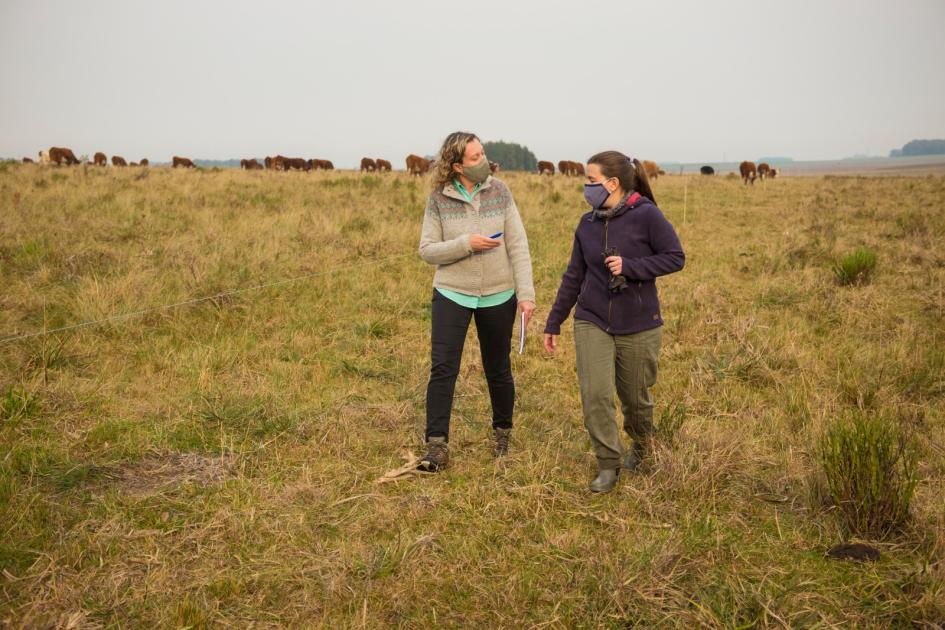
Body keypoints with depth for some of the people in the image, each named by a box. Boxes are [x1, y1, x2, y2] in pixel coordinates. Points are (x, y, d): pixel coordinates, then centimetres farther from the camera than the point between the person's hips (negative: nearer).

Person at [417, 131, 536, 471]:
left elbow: (518, 246, -4)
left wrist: (526, 293, -10)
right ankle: (437, 446, -1)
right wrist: (466, 244, -21)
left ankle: (503, 433, 34)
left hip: (498, 296, 1)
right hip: (452, 294, -1)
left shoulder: (499, 191, -3)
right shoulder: (439, 199, -5)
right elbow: (427, 249, -5)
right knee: (443, 368, -8)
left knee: (498, 370, 13)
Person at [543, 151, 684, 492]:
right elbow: (574, 276, 9)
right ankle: (608, 464, 8)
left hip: (639, 326, -3)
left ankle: (640, 446, 42)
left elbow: (675, 257, -9)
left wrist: (629, 266, -22)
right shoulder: (587, 224, 3)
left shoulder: (646, 215, -11)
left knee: (635, 397, 12)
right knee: (595, 395, -8)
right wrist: (553, 323, 11)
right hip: (592, 323, 3)